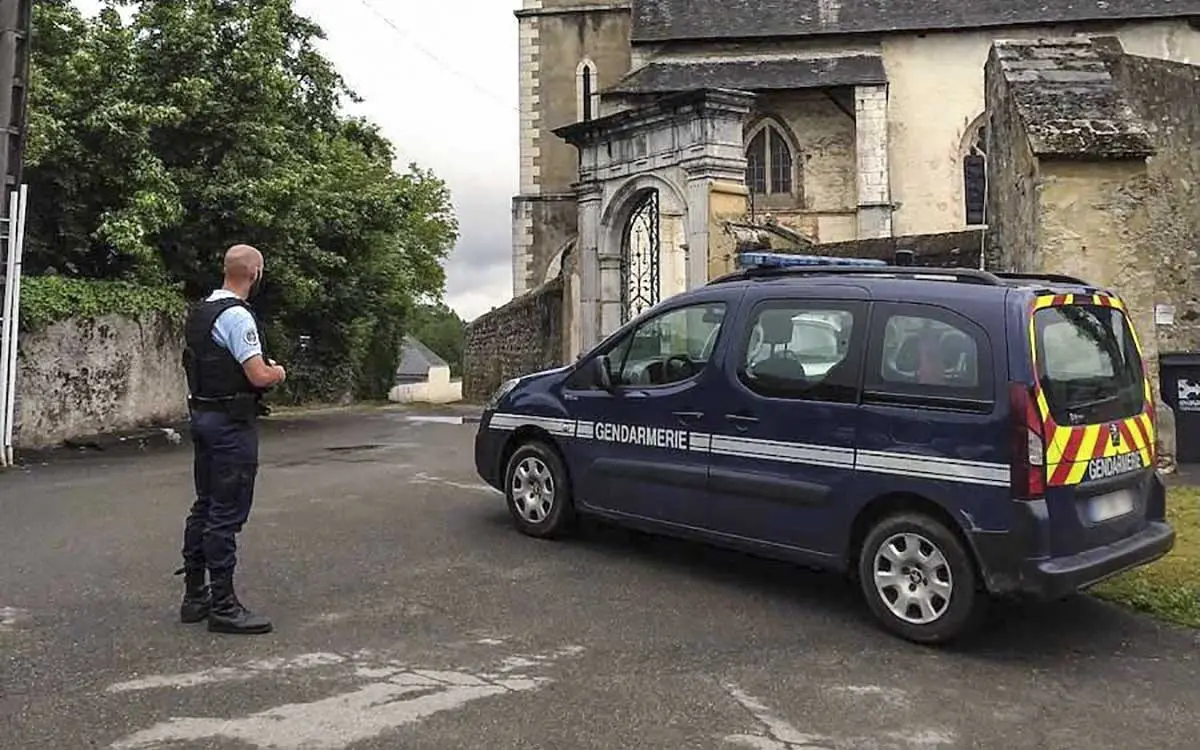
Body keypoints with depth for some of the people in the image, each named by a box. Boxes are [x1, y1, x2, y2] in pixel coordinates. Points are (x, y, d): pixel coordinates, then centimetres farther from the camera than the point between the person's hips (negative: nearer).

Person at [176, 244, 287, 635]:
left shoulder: (200, 312, 13)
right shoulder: (237, 316, -18)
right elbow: (259, 376, -23)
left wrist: (262, 366, 16)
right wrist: (278, 372, -1)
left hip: (203, 415, 10)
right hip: (232, 423, -10)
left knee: (204, 507, 16)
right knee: (227, 514, -5)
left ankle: (194, 595, 25)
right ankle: (223, 606, 1)